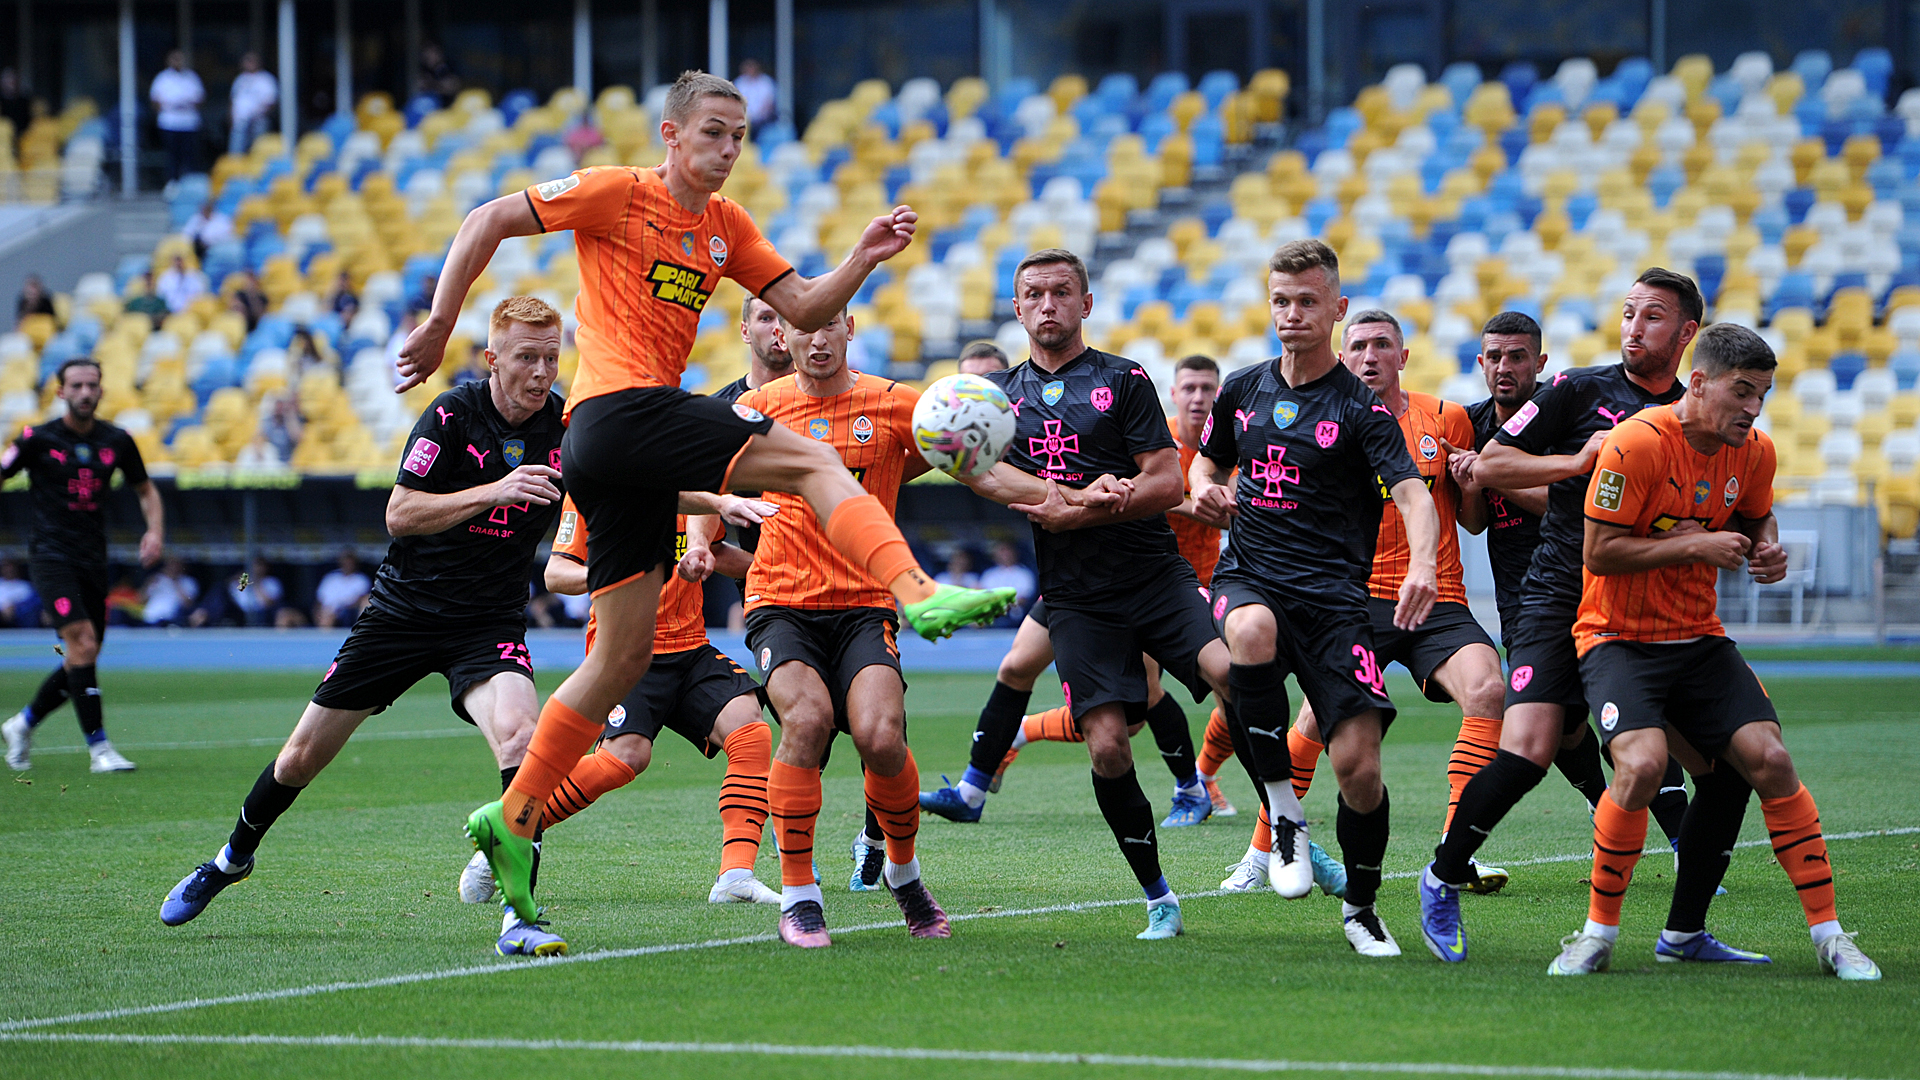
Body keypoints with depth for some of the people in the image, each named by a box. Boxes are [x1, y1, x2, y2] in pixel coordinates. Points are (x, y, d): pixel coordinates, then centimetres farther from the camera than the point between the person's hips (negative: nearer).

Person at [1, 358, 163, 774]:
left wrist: (155, 531, 2)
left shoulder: (116, 441, 6)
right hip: (51, 554, -5)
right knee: (83, 643, -20)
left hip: (93, 560, 5)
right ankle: (99, 748, -19)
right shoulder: (38, 439, -4)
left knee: (82, 660, 7)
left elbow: (145, 490, 19)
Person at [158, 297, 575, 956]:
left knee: (520, 735, -30)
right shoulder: (453, 414, -15)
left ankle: (518, 914, -27)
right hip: (405, 605, 0)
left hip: (489, 623, 1)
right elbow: (399, 514, -19)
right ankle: (235, 857, 38)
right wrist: (493, 491, -30)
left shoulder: (566, 425, -6)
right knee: (304, 754, 8)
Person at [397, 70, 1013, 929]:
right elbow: (487, 221, -1)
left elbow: (804, 310, 15)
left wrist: (864, 259, -1)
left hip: (624, 453, 8)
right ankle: (916, 594, -32)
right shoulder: (618, 193, -2)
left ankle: (512, 821, 12)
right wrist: (440, 325, -5)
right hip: (620, 407, -8)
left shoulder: (726, 227, 19)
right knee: (812, 460, -16)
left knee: (626, 654, 8)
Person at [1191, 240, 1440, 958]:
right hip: (1249, 578, 2)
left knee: (1358, 762, -12)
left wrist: (1422, 562, -35)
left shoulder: (1360, 407, -2)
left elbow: (1413, 494, -15)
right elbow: (1208, 462, 30)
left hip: (1332, 594, -2)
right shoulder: (1243, 390, 13)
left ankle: (1360, 906, 14)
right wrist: (1205, 491, 5)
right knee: (1251, 630, -38)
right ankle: (1282, 813, -22)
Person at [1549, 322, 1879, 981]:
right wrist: (1696, 544, -21)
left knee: (1769, 759, -10)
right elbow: (1598, 553, -18)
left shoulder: (1754, 453, 1)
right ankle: (1598, 932, -11)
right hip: (1619, 637, -5)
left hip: (1699, 640, 5)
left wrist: (1767, 549, -1)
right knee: (1642, 763, -28)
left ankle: (1828, 933, 0)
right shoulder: (1637, 443, -18)